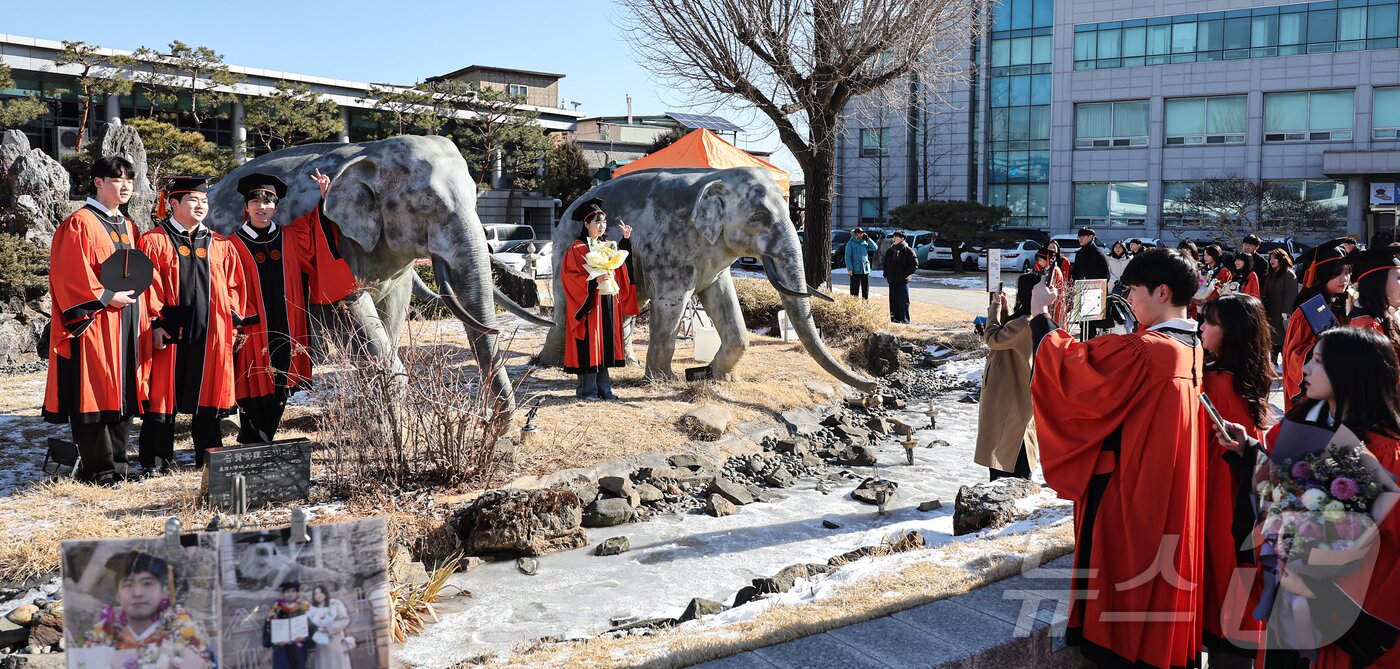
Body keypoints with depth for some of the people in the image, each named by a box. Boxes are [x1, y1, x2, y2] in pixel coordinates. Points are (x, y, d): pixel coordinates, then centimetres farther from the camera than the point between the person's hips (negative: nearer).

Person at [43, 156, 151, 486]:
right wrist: (106, 297, -17)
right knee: (94, 394, -4)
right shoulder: (80, 224, -6)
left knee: (122, 394, 9)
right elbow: (71, 274, -14)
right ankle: (98, 469, 2)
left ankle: (117, 465, 16)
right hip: (95, 324, -8)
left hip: (126, 324, 8)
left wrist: (143, 319, 14)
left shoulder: (128, 227, 18)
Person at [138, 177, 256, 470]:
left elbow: (234, 287, 14)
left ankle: (209, 455, 19)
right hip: (169, 332, -3)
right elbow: (146, 286, -5)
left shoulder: (220, 245, 13)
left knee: (208, 394, 9)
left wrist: (236, 322, 7)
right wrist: (154, 322, -12)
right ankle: (157, 460, 10)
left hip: (211, 334, 4)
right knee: (163, 395, 1)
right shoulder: (154, 241, 1)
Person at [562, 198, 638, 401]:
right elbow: (569, 275, -12)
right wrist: (595, 280, -22)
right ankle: (586, 388, 2)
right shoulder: (577, 249, -6)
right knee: (588, 344, -5)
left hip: (608, 302, 7)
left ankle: (603, 387, 15)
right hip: (588, 303, -7)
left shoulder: (609, 247, 15)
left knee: (606, 342, 8)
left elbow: (621, 269, 25)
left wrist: (626, 239, 14)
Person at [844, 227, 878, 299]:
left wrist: (867, 239, -3)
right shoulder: (851, 243, -5)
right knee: (855, 289, 0)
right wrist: (849, 269, -14)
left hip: (865, 269, 5)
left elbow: (875, 247, 3)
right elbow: (848, 257, -7)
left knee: (865, 288, 8)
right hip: (855, 270, -5)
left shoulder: (865, 242, 9)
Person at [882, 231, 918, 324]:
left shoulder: (908, 251, -3)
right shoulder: (890, 251, 15)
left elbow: (915, 265, -5)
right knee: (893, 302, 7)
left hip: (903, 281, -6)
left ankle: (904, 321, -1)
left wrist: (905, 274, -11)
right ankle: (894, 320, 12)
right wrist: (886, 275, 11)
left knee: (903, 302, -5)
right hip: (892, 281, 6)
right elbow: (885, 264, 25)